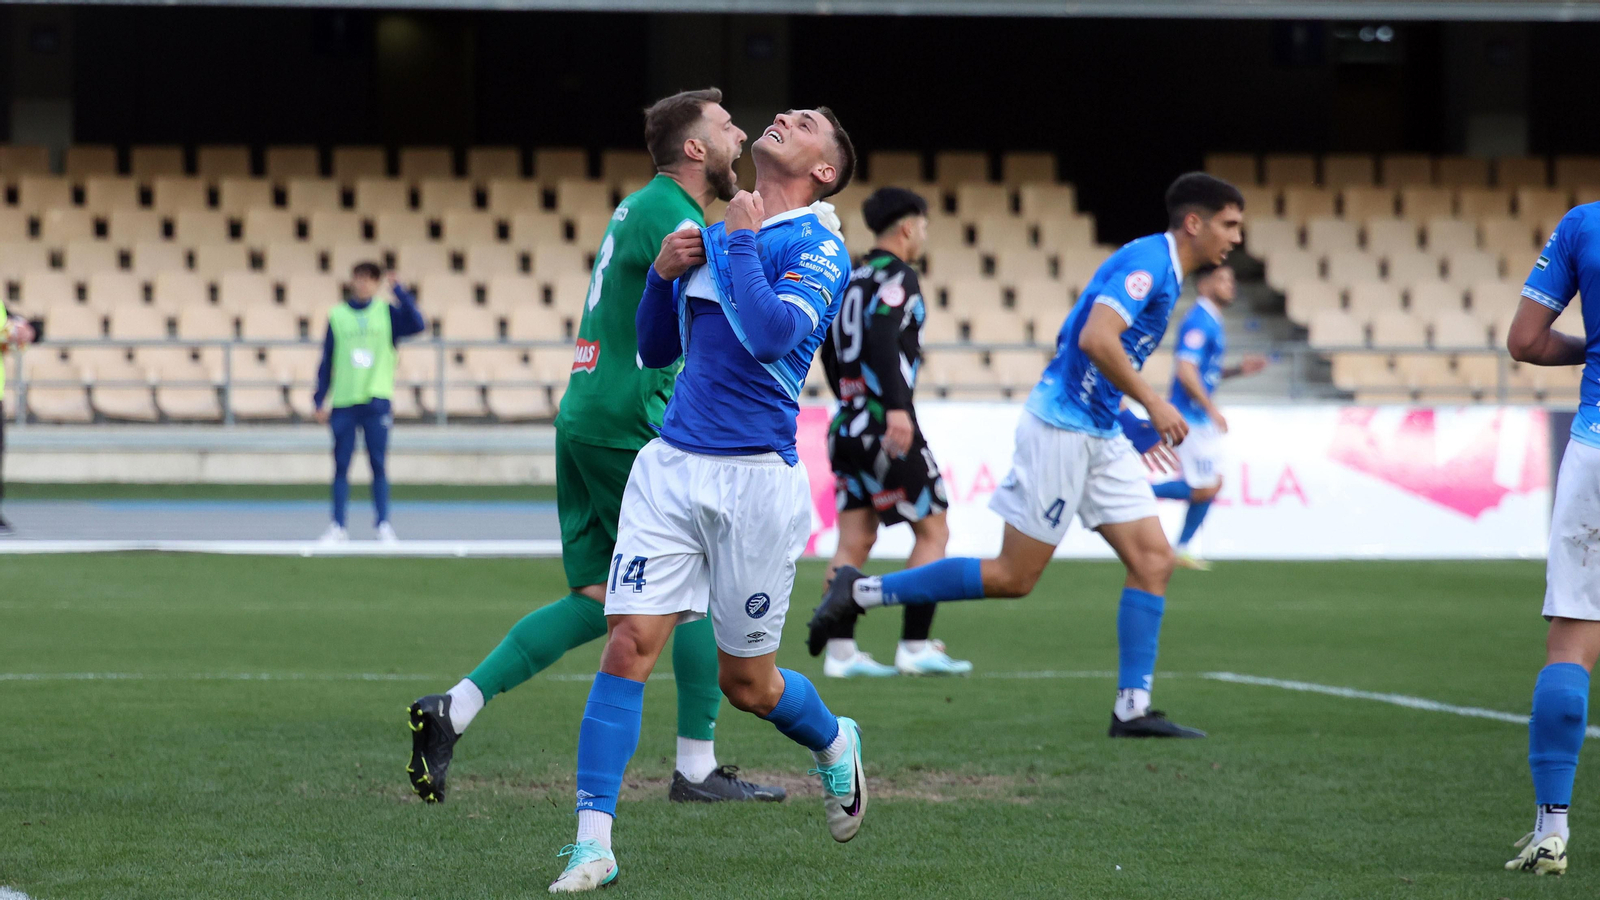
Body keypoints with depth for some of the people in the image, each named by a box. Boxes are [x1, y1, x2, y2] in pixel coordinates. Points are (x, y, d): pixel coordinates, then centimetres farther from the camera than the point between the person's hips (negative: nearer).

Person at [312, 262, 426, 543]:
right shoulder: (337, 316, 8)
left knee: (379, 465, 0)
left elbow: (417, 325, -13)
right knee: (341, 466, 2)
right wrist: (320, 400, 5)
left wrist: (400, 291, -19)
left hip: (377, 401, -1)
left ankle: (384, 525, 4)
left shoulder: (387, 313, 5)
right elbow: (326, 362, 9)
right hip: (343, 403, 1)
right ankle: (338, 526, 6)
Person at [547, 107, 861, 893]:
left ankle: (834, 744, 39)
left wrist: (740, 243, -9)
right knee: (628, 645, -10)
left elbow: (770, 334, -21)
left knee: (746, 682, 6)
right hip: (670, 466, 5)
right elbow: (655, 350, 21)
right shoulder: (715, 233, 16)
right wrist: (663, 273, 4)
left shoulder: (818, 249, -3)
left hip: (755, 477, -5)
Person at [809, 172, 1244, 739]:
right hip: (1062, 428, -10)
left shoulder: (1166, 273, 17)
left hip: (1099, 437, 10)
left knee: (1153, 559, 0)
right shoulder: (1147, 261, -14)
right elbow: (1096, 339, -27)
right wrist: (1154, 404, -20)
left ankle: (1133, 709, 0)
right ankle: (861, 592, 4)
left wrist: (1133, 423, 19)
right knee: (1012, 577, -6)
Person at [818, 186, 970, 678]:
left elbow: (830, 351, 21)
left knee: (854, 541, 6)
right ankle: (915, 646, -2)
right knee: (933, 530, 2)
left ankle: (840, 650, 1)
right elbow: (883, 337, -24)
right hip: (887, 426, -8)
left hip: (848, 423, 8)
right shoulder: (896, 275, -9)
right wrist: (897, 407, -31)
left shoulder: (853, 279, 16)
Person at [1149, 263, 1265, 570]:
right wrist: (1211, 410, -24)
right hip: (1192, 416, -10)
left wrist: (1238, 369, 10)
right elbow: (1186, 371, -25)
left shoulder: (1211, 322, 15)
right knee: (1205, 489, -11)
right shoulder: (1199, 322, -16)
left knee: (1212, 484, 11)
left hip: (1203, 418, 10)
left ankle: (1181, 548, 15)